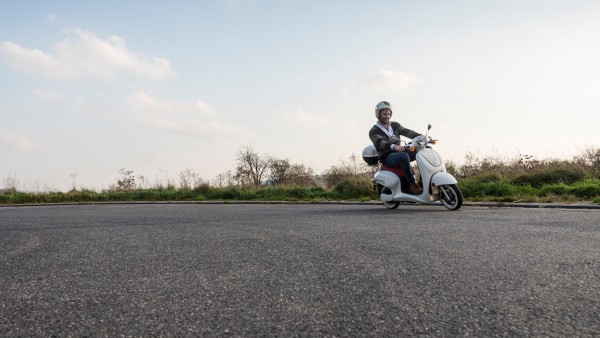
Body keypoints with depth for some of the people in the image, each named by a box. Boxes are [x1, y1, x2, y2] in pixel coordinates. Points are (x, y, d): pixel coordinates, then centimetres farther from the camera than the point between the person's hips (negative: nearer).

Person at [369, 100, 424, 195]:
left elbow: (407, 132, 2)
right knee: (404, 156, -37)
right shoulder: (374, 131, -3)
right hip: (387, 157, -6)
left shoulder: (395, 125, 16)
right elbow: (379, 143, -23)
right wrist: (393, 146, -43)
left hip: (399, 153, 6)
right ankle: (412, 185, -32)